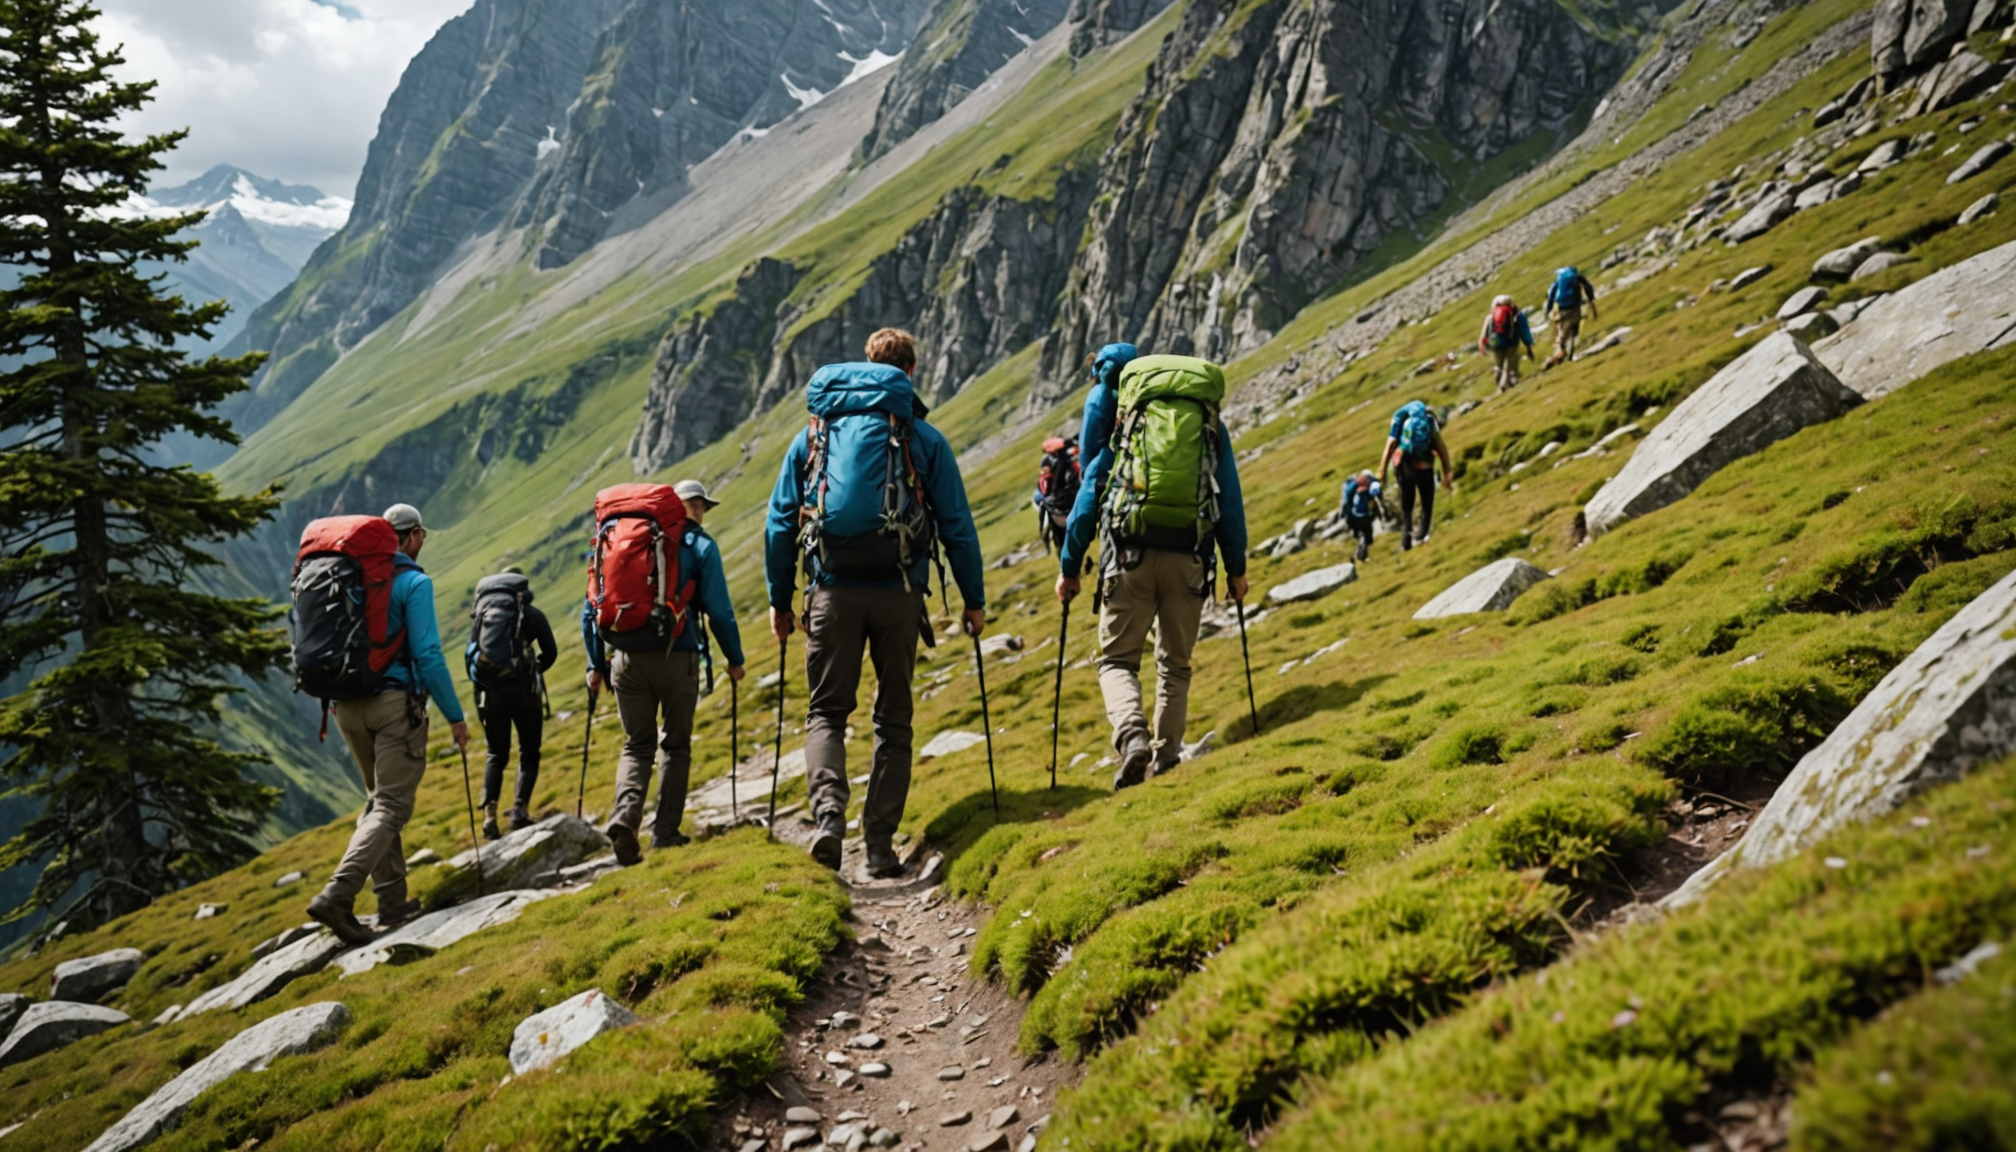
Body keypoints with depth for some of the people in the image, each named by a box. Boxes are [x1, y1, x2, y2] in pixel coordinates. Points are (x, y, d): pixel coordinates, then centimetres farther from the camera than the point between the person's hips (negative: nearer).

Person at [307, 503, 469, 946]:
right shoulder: (414, 581, -8)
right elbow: (427, 655, -13)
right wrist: (455, 716, -7)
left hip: (348, 704, 7)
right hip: (395, 701, -7)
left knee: (378, 799, 18)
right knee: (392, 806, -6)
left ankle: (392, 900, 16)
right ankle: (336, 895, -22)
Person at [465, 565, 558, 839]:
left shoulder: (481, 612, 10)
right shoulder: (532, 614, 3)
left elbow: (469, 655, 9)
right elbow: (550, 654, 7)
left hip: (490, 692, 3)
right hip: (523, 691, -3)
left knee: (495, 755, 14)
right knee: (529, 752, 11)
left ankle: (489, 814, 1)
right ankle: (520, 809, -3)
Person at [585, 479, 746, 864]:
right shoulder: (700, 546, 1)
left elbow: (591, 607, 9)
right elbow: (719, 610, -4)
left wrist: (596, 664, 15)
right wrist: (734, 659, 9)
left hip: (627, 660, 3)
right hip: (677, 659, -3)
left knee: (636, 745, 13)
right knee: (675, 746, 13)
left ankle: (624, 817, -11)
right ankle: (665, 834, 10)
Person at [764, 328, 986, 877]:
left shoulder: (814, 434, 12)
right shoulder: (924, 438, 6)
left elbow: (780, 523, 10)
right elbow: (957, 525, 4)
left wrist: (779, 600, 16)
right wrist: (974, 599, 11)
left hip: (833, 591, 1)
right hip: (898, 591, -1)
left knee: (826, 712, 10)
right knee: (893, 720, 10)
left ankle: (829, 813, -15)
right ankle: (880, 844, 7)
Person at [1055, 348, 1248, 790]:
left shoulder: (1122, 425, 13)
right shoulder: (1212, 427, 15)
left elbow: (1089, 497, 10)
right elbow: (1231, 502, 13)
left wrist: (1069, 566, 15)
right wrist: (1236, 568, 21)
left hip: (1130, 554, -1)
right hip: (1188, 557, 1)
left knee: (1117, 658, 8)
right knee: (1175, 665, 18)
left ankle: (1132, 734, -18)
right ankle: (1166, 761, 16)